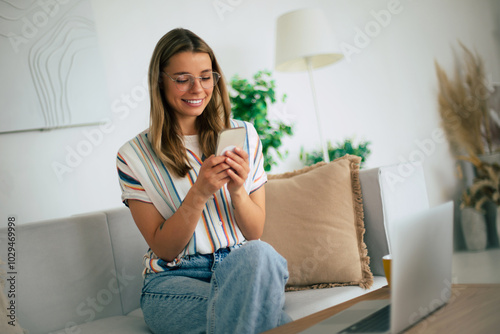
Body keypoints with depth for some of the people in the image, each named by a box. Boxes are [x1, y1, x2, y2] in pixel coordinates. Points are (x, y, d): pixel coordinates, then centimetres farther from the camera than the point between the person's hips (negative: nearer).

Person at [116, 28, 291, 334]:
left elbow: (255, 234, 5)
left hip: (241, 269, 4)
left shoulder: (243, 135, 4)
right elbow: (164, 248, -5)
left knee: (258, 253, -35)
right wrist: (199, 194, -22)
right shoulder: (134, 156, -3)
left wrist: (238, 191, -17)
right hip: (174, 281, -4)